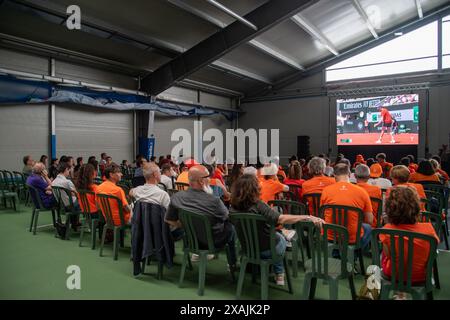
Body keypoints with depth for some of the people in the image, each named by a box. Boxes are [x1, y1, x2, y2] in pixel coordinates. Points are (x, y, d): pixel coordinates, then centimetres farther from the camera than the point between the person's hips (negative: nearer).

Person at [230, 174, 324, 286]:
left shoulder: (234, 207, -15)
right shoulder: (258, 205, -32)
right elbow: (282, 219, -39)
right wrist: (308, 218, -36)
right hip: (267, 250, -4)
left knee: (276, 235, 33)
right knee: (281, 238, 30)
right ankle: (279, 275, 44)